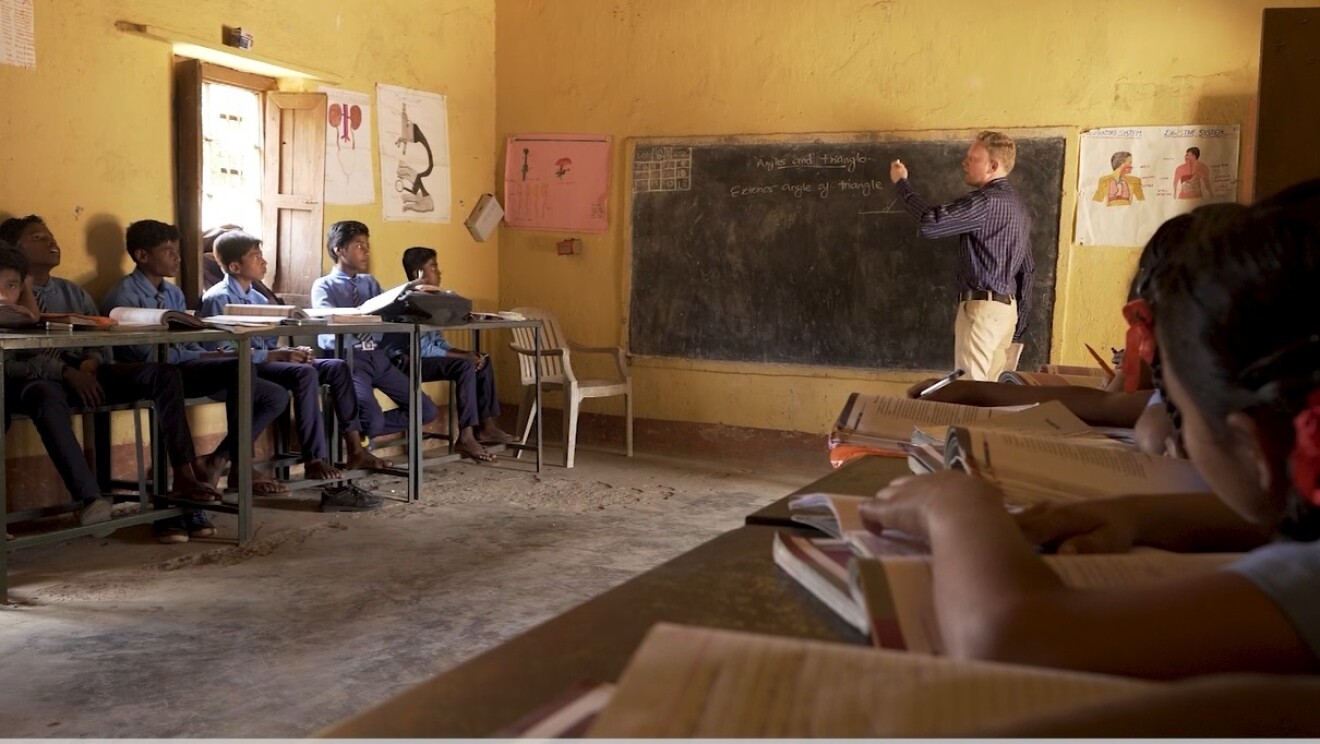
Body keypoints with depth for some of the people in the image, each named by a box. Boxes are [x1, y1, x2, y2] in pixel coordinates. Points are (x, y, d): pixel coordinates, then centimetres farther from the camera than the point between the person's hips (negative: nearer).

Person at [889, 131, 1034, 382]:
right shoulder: (1018, 205, 17)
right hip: (1005, 308, 10)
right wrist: (1019, 323, 19)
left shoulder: (986, 201, -14)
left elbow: (931, 223, -21)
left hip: (982, 307, -10)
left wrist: (901, 183, -7)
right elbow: (1028, 268, 17)